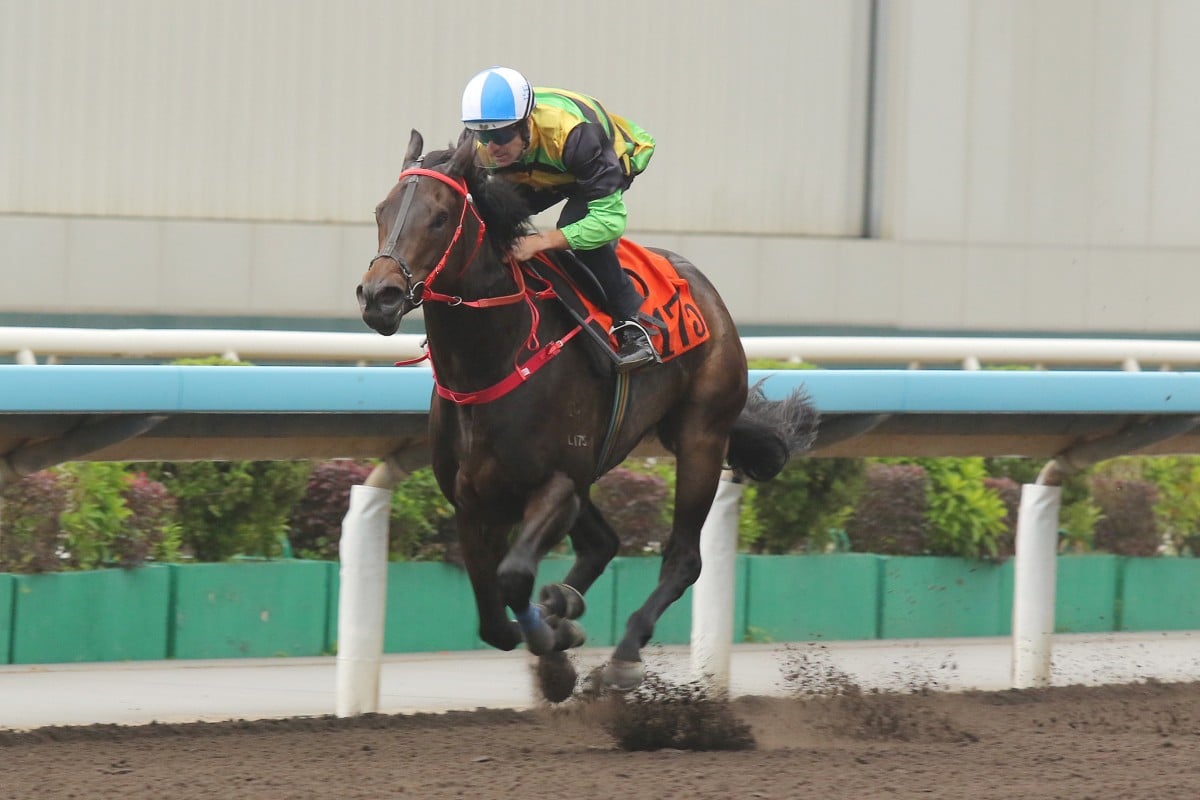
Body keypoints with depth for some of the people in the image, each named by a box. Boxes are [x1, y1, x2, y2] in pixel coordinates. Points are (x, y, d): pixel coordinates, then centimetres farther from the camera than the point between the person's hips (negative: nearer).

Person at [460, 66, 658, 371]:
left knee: (575, 224, -34)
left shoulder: (572, 134, -45)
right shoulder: (484, 151, -28)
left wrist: (540, 241, -50)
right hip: (544, 173, 6)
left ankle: (631, 325, -26)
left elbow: (610, 219, -45)